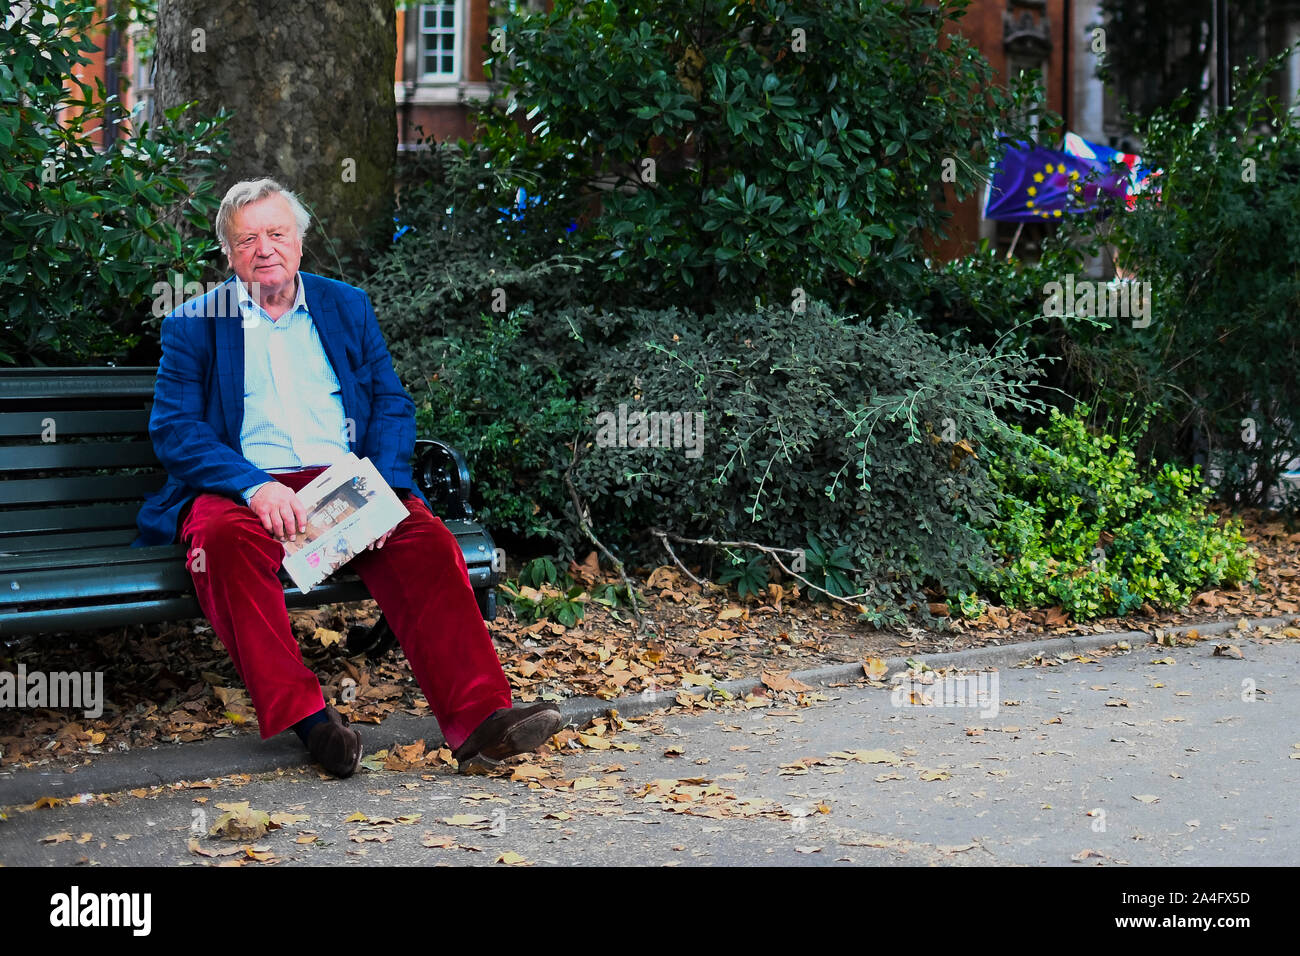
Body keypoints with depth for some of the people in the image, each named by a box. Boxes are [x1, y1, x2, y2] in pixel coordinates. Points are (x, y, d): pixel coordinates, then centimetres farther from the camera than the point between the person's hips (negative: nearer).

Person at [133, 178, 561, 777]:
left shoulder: (347, 306, 19)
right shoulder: (193, 325, 11)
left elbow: (392, 404, 13)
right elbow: (173, 429, -1)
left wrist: (381, 488, -9)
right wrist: (255, 486, -19)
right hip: (243, 489, -2)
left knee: (426, 541, -28)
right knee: (226, 536, -37)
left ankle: (477, 718, -37)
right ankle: (304, 718, -38)